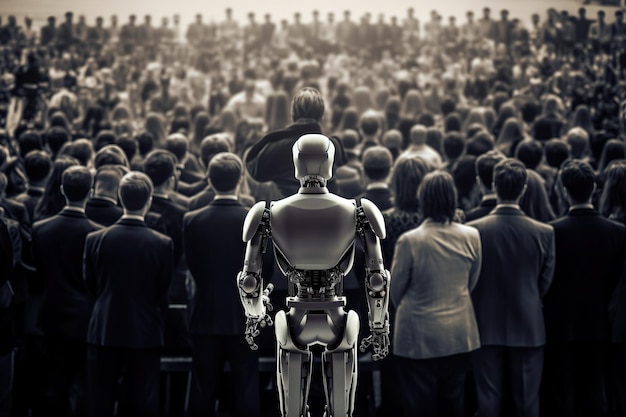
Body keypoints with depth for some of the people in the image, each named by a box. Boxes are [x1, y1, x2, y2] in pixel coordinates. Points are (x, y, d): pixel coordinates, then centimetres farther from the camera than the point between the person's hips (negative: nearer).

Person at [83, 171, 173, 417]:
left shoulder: (95, 239, -8)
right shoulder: (162, 244, -12)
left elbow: (90, 285, 5)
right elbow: (163, 292, 0)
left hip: (104, 331, 1)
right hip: (145, 333, -1)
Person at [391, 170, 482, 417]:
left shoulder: (410, 241, -18)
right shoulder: (471, 237, -7)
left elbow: (395, 289, -5)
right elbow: (471, 284, 7)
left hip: (419, 338, -3)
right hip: (460, 335, 3)